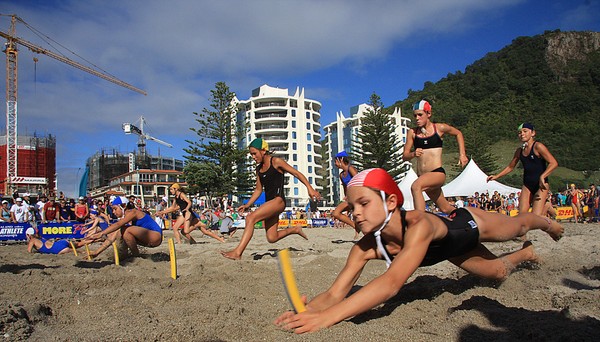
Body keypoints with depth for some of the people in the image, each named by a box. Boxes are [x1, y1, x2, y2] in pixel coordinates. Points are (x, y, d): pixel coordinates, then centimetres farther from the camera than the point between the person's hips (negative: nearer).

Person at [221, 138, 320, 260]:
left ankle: (238, 252, -28)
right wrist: (247, 205, 10)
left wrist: (310, 188, -14)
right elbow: (258, 190, 22)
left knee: (251, 218, -26)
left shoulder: (276, 161, -2)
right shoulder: (259, 169, 17)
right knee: (271, 238, 7)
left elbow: (296, 173, -3)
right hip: (269, 202, 8)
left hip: (278, 200, -8)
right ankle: (295, 229, 30)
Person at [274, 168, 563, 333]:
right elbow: (334, 294, -36)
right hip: (451, 250, 4)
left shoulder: (419, 225, -51)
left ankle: (547, 222, 64)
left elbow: (391, 283, -63)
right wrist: (306, 311, -58)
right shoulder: (366, 248, -34)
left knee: (519, 226, 29)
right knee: (498, 272, 28)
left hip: (469, 224, -4)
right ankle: (526, 254, 62)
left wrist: (329, 316, -71)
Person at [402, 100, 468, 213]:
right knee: (445, 208, 16)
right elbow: (404, 156, 6)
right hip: (423, 177, 4)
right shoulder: (412, 132, 6)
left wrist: (462, 155, 14)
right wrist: (413, 154, -16)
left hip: (438, 173, -4)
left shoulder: (439, 128, 1)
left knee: (415, 187, -34)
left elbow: (458, 133, 20)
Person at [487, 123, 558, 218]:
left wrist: (542, 176, -29)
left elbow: (554, 163, -16)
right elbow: (510, 167, 24)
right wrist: (496, 176, 17)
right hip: (527, 186, 6)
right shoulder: (519, 151, 10)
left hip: (540, 185, -6)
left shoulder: (538, 146, -9)